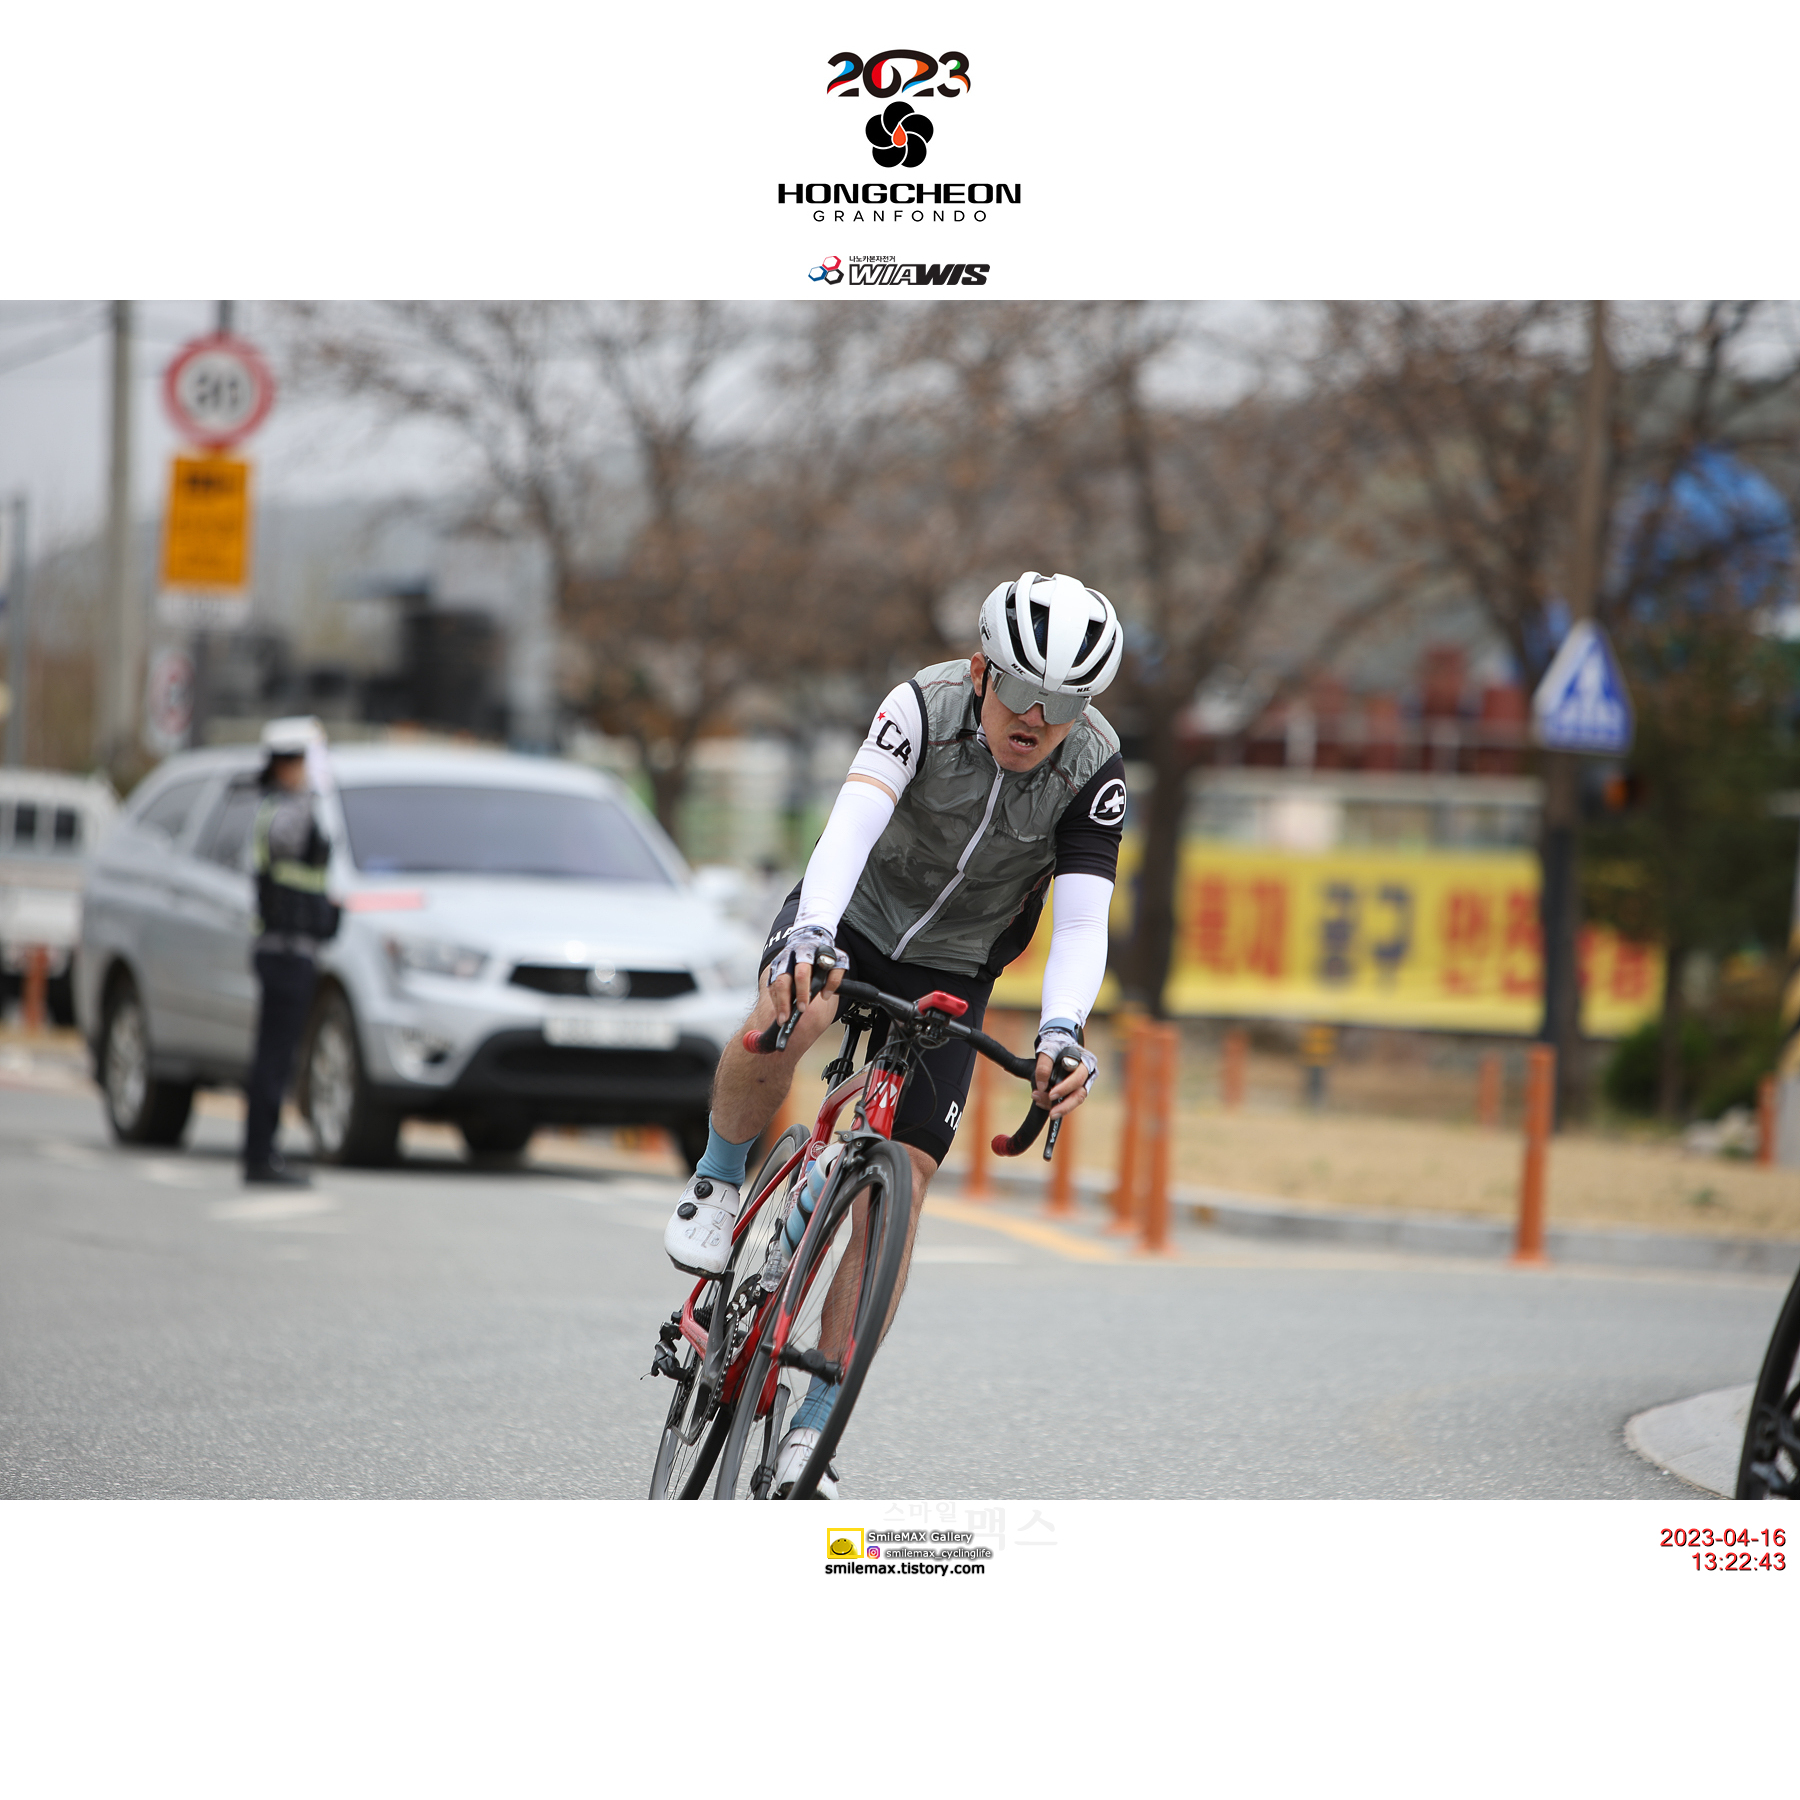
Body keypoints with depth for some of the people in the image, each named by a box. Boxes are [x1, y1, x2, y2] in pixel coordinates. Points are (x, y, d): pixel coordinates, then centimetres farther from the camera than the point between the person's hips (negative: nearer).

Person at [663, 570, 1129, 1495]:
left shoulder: (1093, 768, -21)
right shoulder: (926, 706, -26)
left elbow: (1083, 917, -27)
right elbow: (853, 820, -40)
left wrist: (1061, 1029, -46)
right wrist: (810, 937, -58)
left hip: (949, 968, 2)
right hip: (852, 912, -2)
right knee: (783, 1025, -37)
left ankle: (810, 1430, -1)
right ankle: (718, 1183, -6)